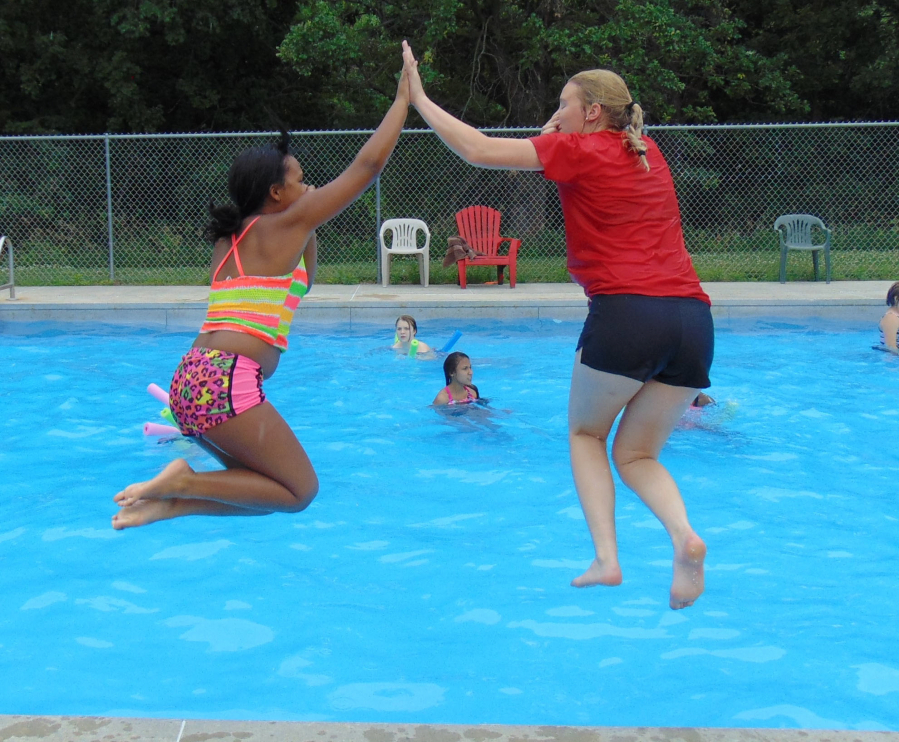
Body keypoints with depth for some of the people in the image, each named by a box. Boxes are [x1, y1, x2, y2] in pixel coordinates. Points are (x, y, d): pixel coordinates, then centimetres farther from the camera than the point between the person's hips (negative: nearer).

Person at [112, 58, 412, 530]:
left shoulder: (229, 239, 22)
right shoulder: (283, 225, -1)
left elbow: (302, 279, 39)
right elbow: (367, 165, 2)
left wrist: (308, 234, 25)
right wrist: (403, 99, 11)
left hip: (190, 380, 9)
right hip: (228, 383, -9)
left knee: (269, 490, 18)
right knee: (299, 490, 3)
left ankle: (168, 503, 2)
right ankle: (185, 482, -10)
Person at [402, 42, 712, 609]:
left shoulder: (577, 150, 5)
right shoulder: (648, 153, 24)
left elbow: (478, 151, 4)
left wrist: (419, 97, 12)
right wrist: (558, 134, 27)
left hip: (626, 312, -6)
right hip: (693, 315, 6)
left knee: (586, 433, 18)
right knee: (637, 455, 17)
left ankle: (607, 558, 2)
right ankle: (685, 536, -11)